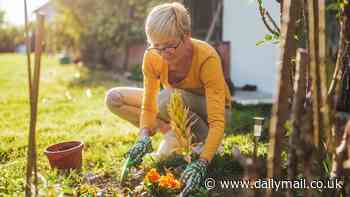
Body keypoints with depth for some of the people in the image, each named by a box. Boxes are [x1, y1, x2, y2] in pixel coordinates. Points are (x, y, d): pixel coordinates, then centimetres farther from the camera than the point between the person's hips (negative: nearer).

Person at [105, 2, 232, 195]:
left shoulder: (207, 58, -33)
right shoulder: (152, 57, -21)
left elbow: (217, 121, -36)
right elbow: (148, 105, -16)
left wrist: (201, 163, -48)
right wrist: (144, 137, -35)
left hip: (210, 111, -5)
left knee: (169, 98, -38)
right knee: (114, 98, -9)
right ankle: (175, 133, -8)